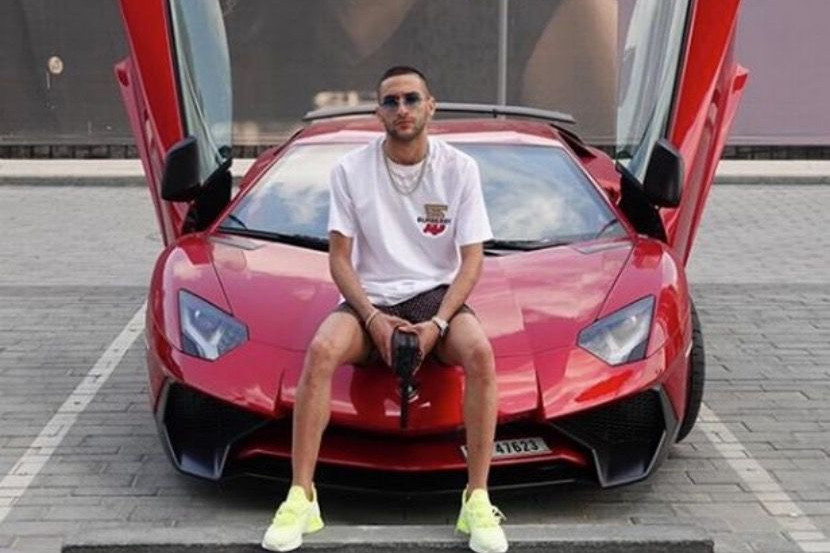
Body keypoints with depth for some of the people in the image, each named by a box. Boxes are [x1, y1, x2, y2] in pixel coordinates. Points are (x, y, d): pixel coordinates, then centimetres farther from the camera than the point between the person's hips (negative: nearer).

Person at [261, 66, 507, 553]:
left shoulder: (459, 169, 0)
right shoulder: (351, 170, 0)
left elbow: (472, 259, -2)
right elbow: (339, 258, 1)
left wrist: (437, 323, -16)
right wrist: (372, 317, -15)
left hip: (436, 294, 0)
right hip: (370, 297, 0)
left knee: (480, 353, -33)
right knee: (321, 351, -31)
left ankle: (478, 499, -26)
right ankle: (301, 498, -27)